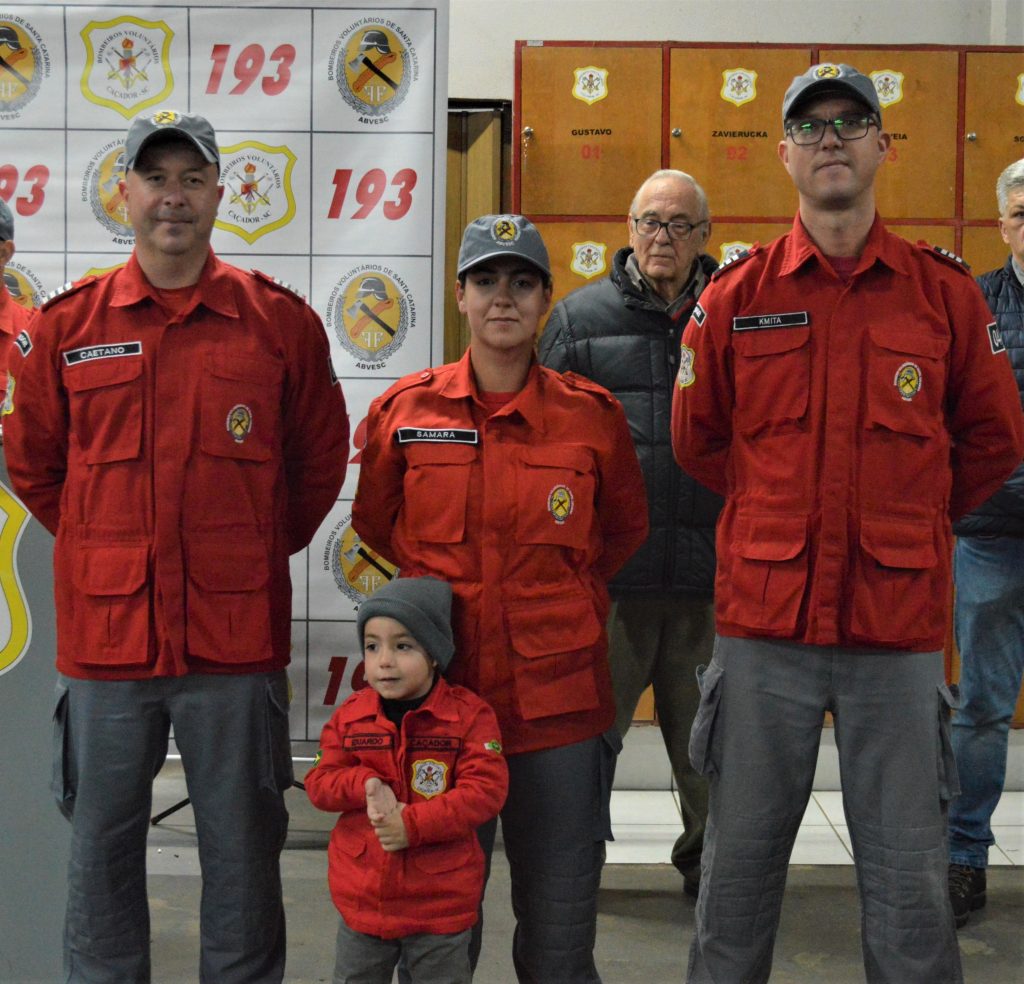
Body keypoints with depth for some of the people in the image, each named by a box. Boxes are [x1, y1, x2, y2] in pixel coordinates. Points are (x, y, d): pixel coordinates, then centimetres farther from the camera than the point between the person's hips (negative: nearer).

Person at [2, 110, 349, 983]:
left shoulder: (280, 321, 0)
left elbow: (320, 459, 10)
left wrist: (256, 552, 8)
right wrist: (105, 551, 11)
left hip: (236, 639, -1)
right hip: (105, 634, 2)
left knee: (242, 847, 11)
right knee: (101, 850, 14)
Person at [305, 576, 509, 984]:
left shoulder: (469, 715, -12)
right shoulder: (349, 716, -1)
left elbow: (486, 790, -18)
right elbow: (319, 782, 0)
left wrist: (412, 824, -25)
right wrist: (365, 785, -22)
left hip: (441, 903, -3)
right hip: (362, 899, 3)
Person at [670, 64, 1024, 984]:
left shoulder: (945, 292, 2)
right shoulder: (733, 296, 2)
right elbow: (697, 440, 13)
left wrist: (905, 521, 9)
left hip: (901, 630, 0)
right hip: (763, 623, 0)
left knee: (909, 877, 9)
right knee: (741, 861, 13)